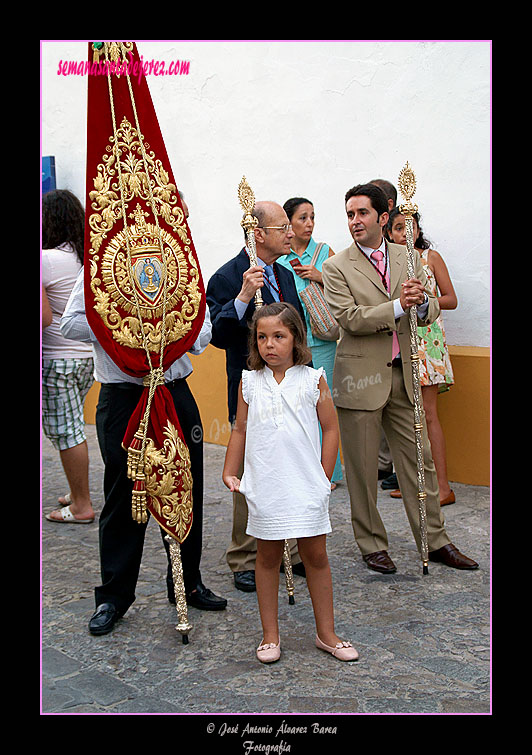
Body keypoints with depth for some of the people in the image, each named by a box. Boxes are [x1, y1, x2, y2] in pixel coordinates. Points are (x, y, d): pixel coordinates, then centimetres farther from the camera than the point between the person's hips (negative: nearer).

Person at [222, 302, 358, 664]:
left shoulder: (312, 379, 0)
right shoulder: (249, 382, 4)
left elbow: (330, 428, 5)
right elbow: (240, 430, 11)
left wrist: (325, 477, 3)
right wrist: (229, 473, 8)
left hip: (307, 486, -1)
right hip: (264, 487, 1)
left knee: (316, 556, 7)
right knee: (268, 557, 9)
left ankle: (326, 632, 21)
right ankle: (270, 635, 22)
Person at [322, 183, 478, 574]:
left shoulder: (409, 257, 9)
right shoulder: (337, 266, -4)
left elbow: (432, 308, 7)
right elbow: (350, 318, -15)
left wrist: (421, 301, -16)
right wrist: (398, 307, -23)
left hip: (402, 375, 4)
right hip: (361, 376, -3)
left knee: (419, 458, 9)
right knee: (362, 467, 6)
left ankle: (435, 540, 22)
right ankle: (372, 545, 21)